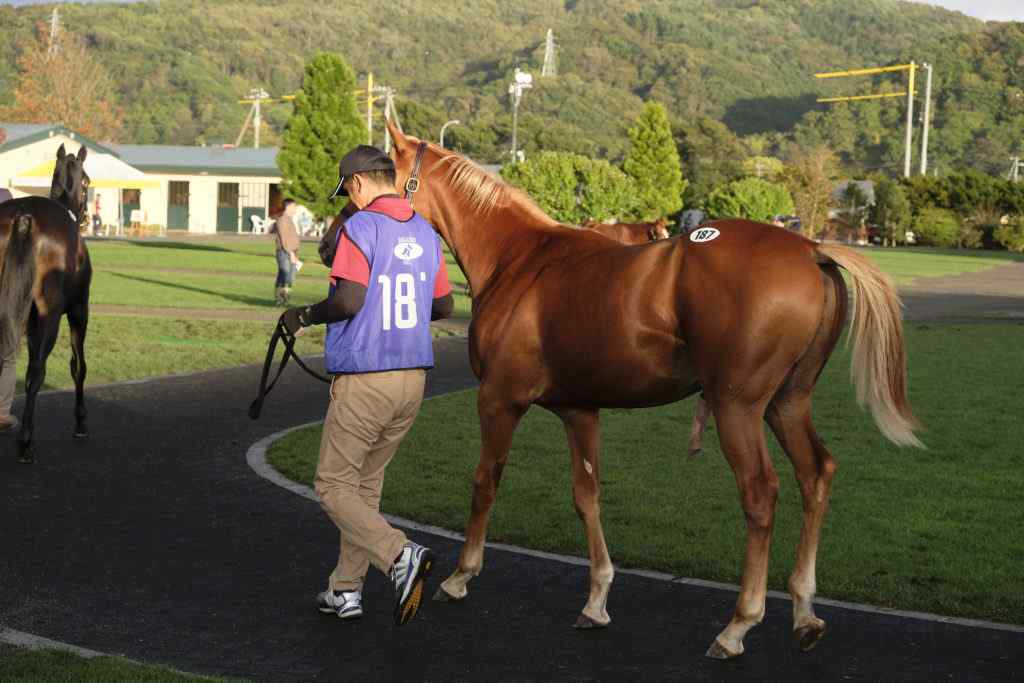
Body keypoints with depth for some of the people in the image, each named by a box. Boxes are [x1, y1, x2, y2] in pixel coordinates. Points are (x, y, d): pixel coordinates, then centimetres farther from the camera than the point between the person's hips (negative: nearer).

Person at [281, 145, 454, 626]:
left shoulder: (360, 228, -13)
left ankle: (400, 556, -18)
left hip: (364, 380, -7)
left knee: (334, 487, 2)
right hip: (414, 376, 7)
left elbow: (349, 299, -24)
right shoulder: (425, 233, 10)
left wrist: (304, 315, -7)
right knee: (366, 483, 18)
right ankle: (346, 589, 24)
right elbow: (443, 306, 18)